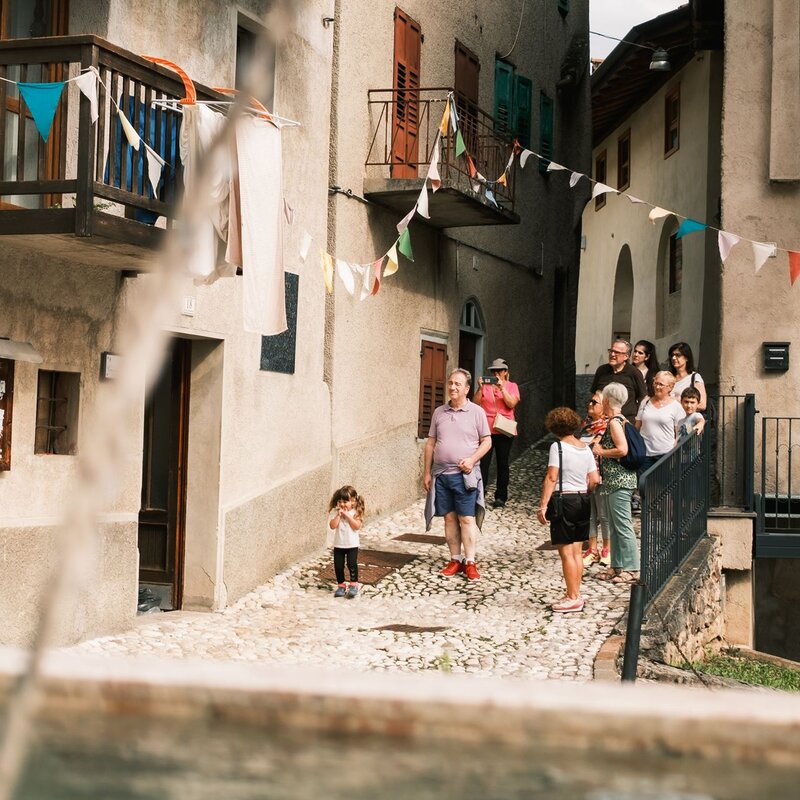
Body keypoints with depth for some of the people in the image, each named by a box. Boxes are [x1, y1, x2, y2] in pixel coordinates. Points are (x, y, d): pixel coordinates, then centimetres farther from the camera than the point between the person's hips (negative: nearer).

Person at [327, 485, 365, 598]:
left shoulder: (356, 512, -7)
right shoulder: (335, 512, -3)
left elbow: (357, 526, -20)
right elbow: (332, 526, -14)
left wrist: (347, 515, -22)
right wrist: (339, 515, -21)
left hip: (352, 545, -2)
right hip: (338, 545, 2)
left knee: (352, 564, -9)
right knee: (338, 566, 5)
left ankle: (353, 584, 7)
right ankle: (341, 585, 19)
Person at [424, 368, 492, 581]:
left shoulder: (476, 412, 1)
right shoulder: (439, 412, 11)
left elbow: (486, 441, 2)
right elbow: (430, 443, 14)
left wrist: (472, 459, -14)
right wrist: (427, 472, 10)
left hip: (464, 474, -4)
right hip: (441, 473, 4)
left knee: (467, 519, -6)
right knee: (449, 518, 6)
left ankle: (470, 563, -4)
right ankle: (455, 560, 13)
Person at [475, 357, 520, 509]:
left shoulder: (512, 386, 6)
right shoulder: (486, 385, 8)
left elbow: (511, 404, -10)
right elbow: (476, 403, -1)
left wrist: (501, 387, -16)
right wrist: (480, 388, -14)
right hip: (486, 429, 0)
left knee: (503, 464, 7)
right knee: (483, 462, -8)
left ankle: (501, 497, 12)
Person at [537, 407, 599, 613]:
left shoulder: (558, 446, -11)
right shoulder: (585, 448, 7)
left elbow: (551, 478, -17)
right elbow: (594, 480, 5)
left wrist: (543, 505, -17)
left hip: (564, 500, -7)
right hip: (583, 500, 7)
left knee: (566, 553, -1)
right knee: (577, 552, 13)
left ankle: (573, 598, 2)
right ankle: (575, 595, 18)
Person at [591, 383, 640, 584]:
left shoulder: (615, 422, -15)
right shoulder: (621, 420, 15)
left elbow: (622, 449, -25)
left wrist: (601, 452, -12)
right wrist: (601, 443, 17)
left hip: (619, 481, -10)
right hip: (616, 481, 10)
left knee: (623, 526, -6)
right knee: (615, 526, 15)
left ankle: (632, 569, -3)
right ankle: (617, 566, 21)